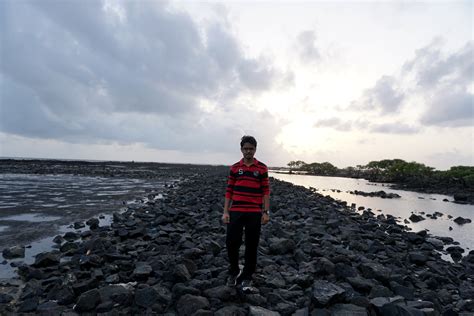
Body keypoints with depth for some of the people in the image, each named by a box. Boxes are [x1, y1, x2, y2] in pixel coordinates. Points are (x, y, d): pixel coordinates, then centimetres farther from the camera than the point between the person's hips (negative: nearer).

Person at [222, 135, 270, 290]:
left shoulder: (262, 168, 3)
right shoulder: (234, 168, 7)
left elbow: (266, 191, 2)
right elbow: (229, 191, 7)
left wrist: (266, 212, -4)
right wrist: (225, 212, 2)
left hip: (255, 213, -1)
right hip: (235, 212, 1)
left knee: (251, 247, 7)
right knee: (231, 243, 2)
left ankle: (247, 277, 24)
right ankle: (233, 271, 28)